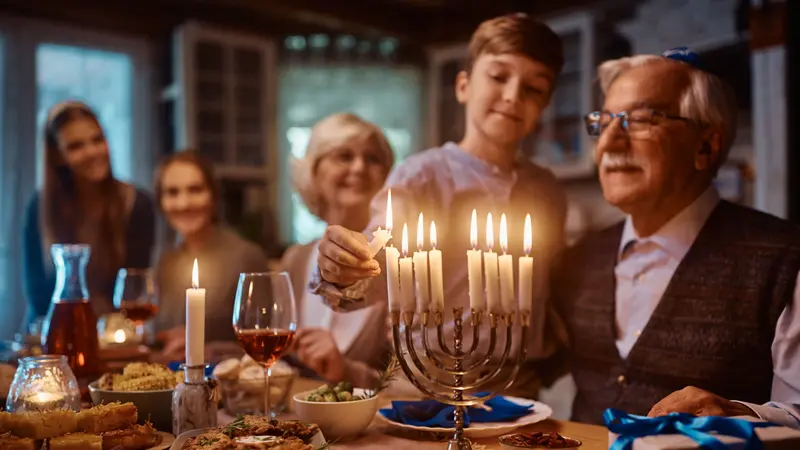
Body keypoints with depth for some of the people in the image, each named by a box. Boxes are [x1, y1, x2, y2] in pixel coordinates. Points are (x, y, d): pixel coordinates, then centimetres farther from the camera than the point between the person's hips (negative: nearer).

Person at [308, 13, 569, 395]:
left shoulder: (549, 192, 9)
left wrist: (548, 360, 3)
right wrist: (343, 276, -37)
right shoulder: (420, 176, -5)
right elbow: (376, 274, -17)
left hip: (522, 391, 4)